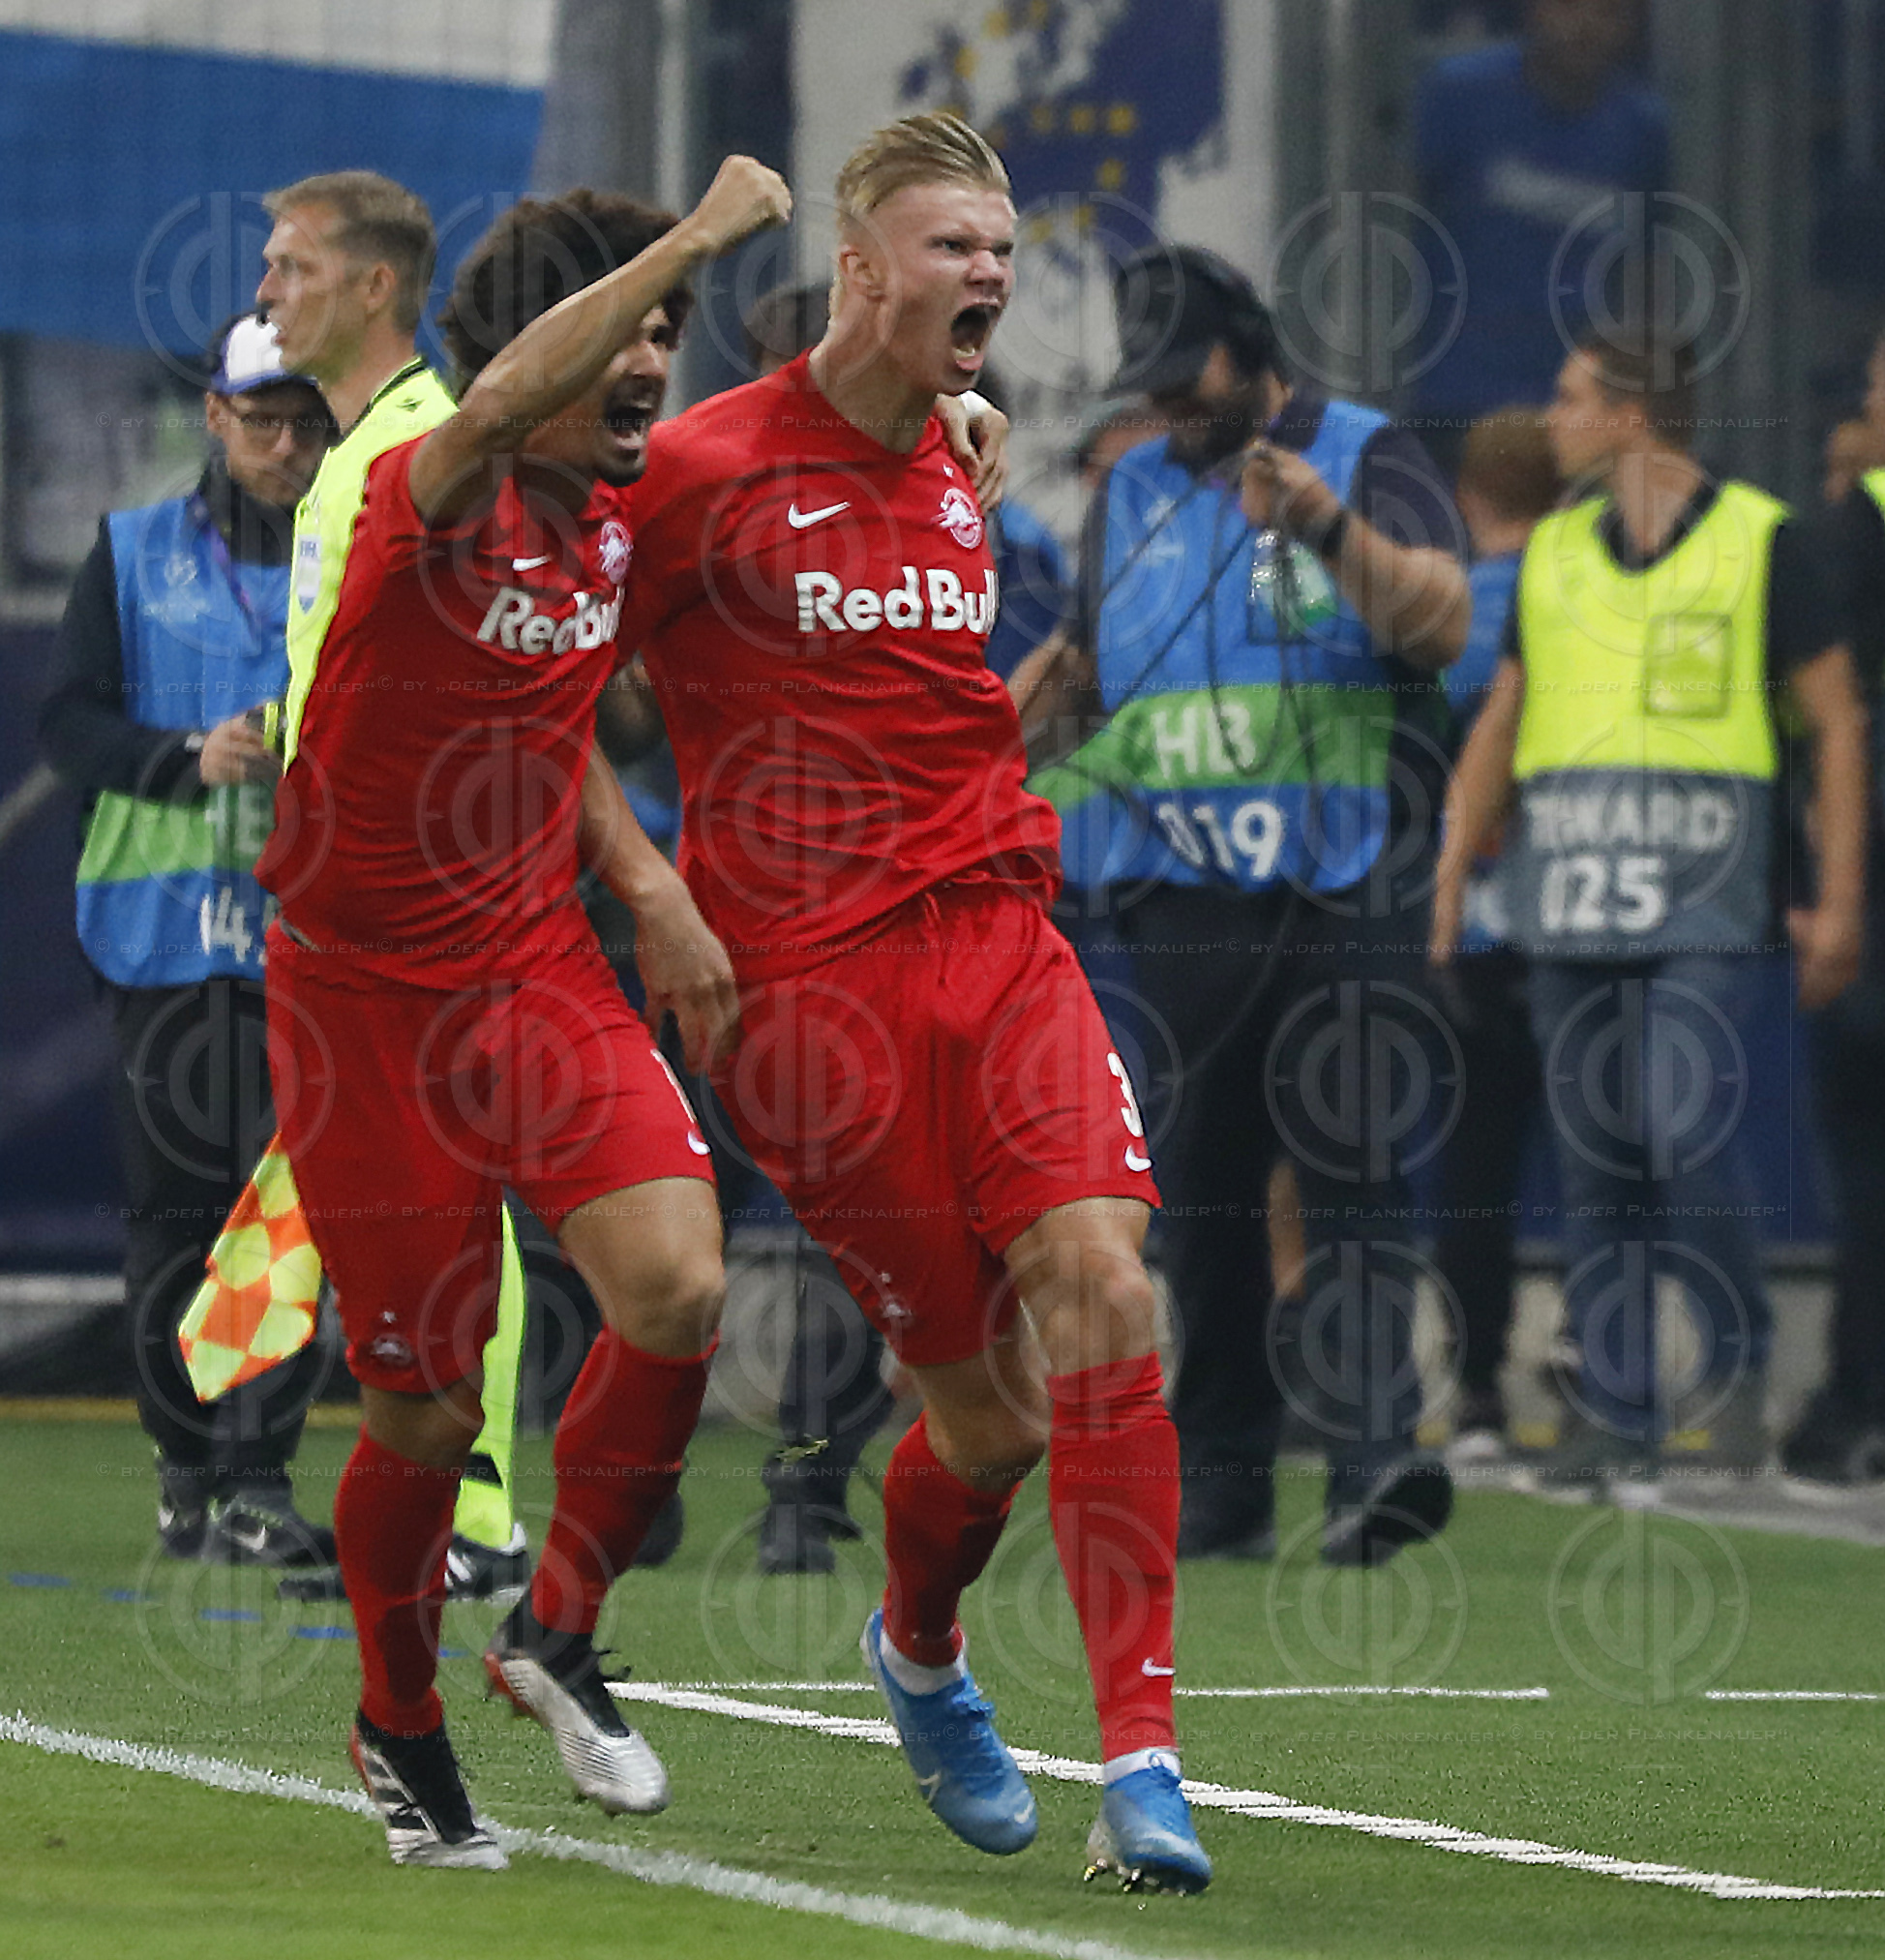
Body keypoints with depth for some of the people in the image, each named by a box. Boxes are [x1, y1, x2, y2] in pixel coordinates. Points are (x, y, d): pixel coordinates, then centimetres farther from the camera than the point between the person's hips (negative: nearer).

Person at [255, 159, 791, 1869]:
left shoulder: (623, 509, 4)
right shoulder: (433, 500, -19)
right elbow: (501, 404, -44)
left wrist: (646, 885, 5)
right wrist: (697, 232, -43)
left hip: (537, 967, 5)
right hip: (362, 990, -5)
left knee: (678, 1283, -19)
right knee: (427, 1416, 2)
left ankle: (560, 1632, 3)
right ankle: (400, 1730, 29)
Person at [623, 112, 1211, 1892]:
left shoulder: (964, 476, 14)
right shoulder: (707, 467, -5)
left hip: (996, 930, 5)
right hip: (810, 976, -5)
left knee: (1098, 1281, -17)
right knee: (984, 1407, -3)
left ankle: (1140, 1763, -18)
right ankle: (919, 1649, 32)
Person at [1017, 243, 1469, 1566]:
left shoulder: (1369, 463, 3)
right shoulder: (1134, 493, 18)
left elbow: (1442, 625, -12)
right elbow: (1083, 664, 28)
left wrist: (1330, 530, -26)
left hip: (1348, 895, -4)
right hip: (1183, 900, 4)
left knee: (1357, 1176, -14)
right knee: (1202, 1186, 4)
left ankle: (1371, 1455, -22)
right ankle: (1221, 1489, 9)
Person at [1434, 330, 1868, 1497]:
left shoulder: (1764, 543, 0)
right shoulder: (1556, 553, 14)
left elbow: (1838, 722, 1)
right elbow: (1499, 729, 20)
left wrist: (1843, 902, -5)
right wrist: (1447, 886, 13)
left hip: (1702, 888, -5)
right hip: (1569, 884, 5)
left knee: (1687, 1129, -17)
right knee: (1593, 1158, 2)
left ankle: (1737, 1357, 5)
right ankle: (1620, 1425, 6)